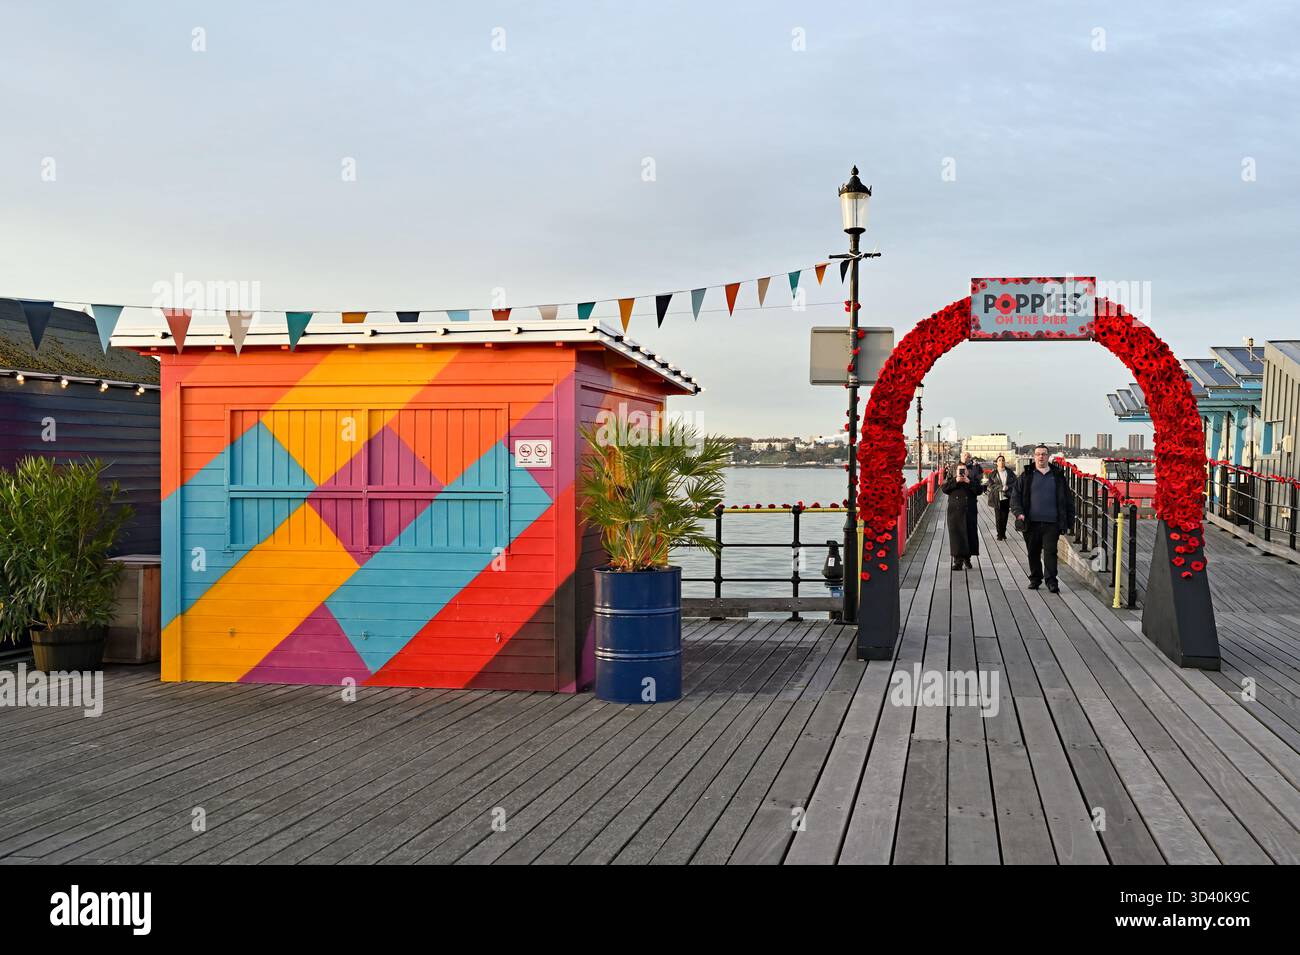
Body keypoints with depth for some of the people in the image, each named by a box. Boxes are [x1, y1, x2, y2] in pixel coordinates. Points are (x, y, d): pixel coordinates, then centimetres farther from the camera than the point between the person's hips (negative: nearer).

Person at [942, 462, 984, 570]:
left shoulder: (973, 481, 12)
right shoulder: (951, 480, 13)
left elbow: (979, 490, -5)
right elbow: (944, 488, -4)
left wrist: (969, 482, -14)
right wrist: (955, 481, -13)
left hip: (969, 513, 1)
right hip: (955, 513, -1)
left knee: (970, 535, 2)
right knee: (956, 535, -7)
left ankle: (967, 559, 17)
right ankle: (958, 561, -8)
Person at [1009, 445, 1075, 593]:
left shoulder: (1058, 475, 9)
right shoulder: (1026, 476, 7)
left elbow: (1067, 499, 13)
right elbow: (1015, 495, 6)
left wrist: (1069, 519, 8)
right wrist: (1018, 512, -9)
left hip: (1051, 522, -1)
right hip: (1031, 522, 1)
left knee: (1050, 552, -6)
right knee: (1033, 552, 8)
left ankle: (1051, 581, -1)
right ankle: (1035, 579, 21)